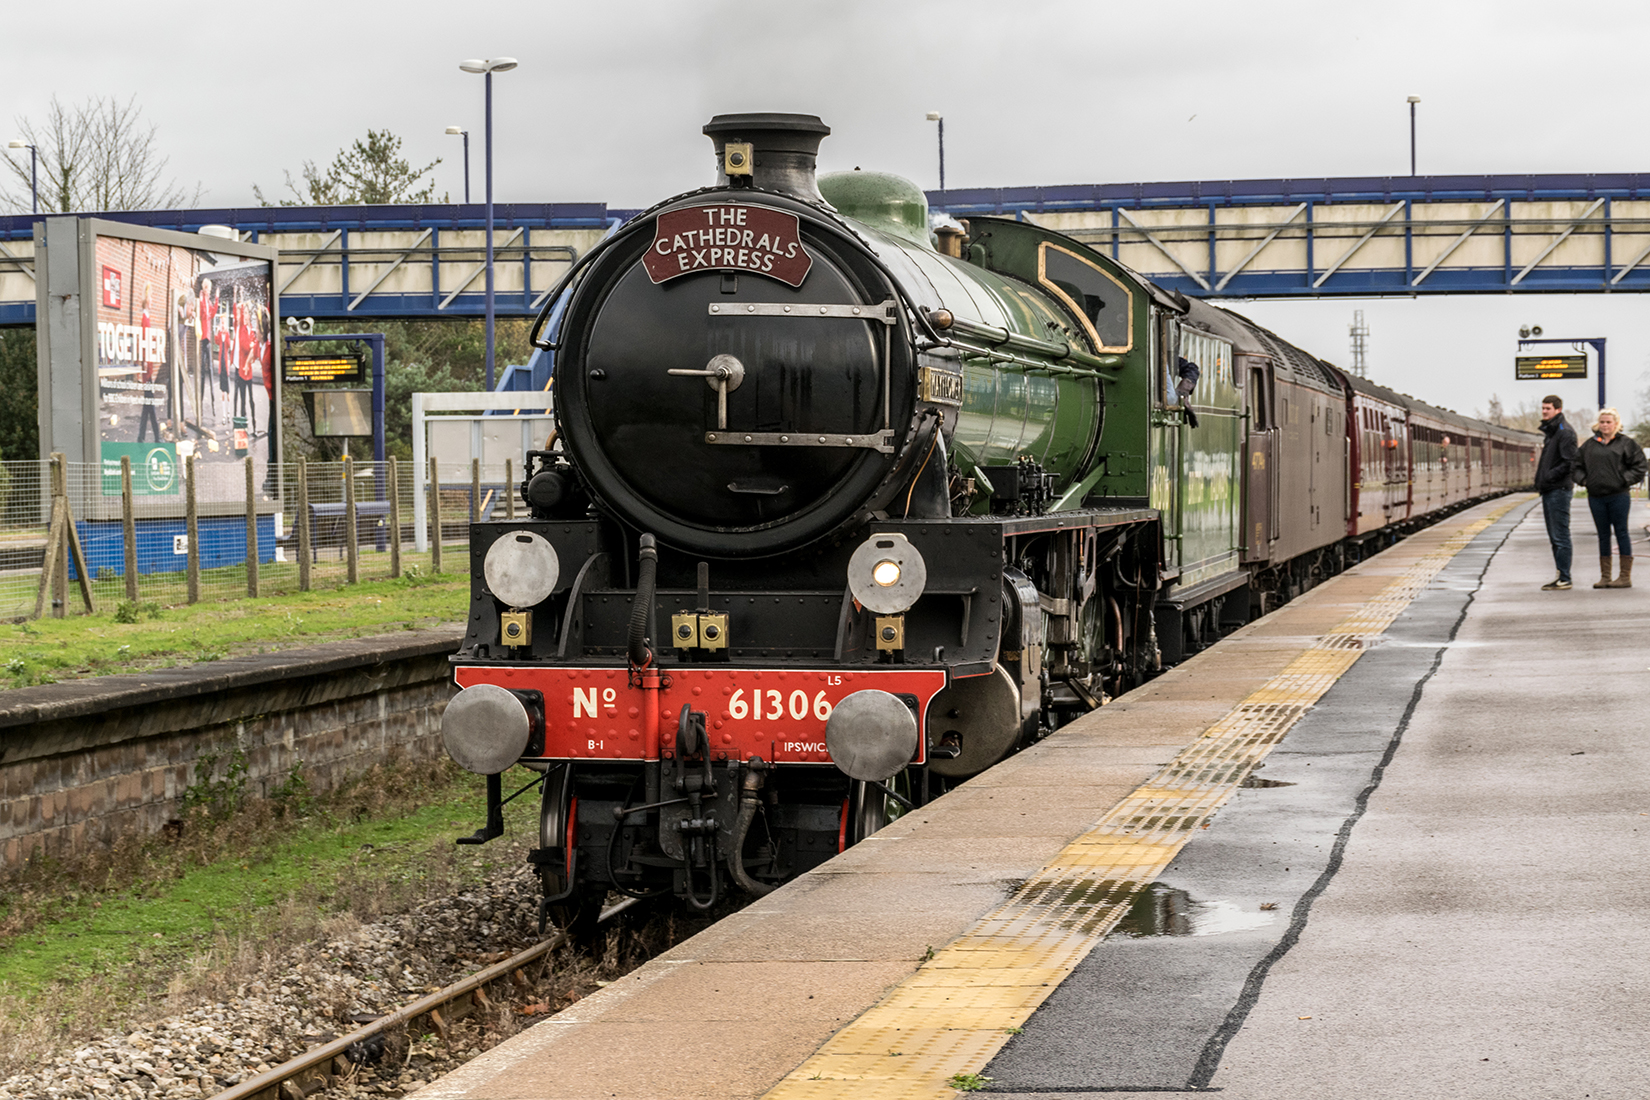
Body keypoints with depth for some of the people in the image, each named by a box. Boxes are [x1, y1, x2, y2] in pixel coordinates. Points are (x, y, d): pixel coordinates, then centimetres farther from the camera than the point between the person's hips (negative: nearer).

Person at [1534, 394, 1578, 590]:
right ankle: (1561, 575, 18)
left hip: (1559, 491, -10)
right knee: (1554, 537, 13)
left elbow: (1569, 463, -20)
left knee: (1560, 537, -8)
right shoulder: (1550, 431, 18)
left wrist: (1548, 477, -19)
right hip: (1550, 491, 10)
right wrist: (1540, 482, 12)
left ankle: (1564, 580, -7)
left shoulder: (1565, 432, -12)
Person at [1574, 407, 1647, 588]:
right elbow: (1577, 465, 18)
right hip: (1596, 497, 4)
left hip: (1618, 496, -4)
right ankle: (1604, 577, 12)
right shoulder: (1590, 445, 11)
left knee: (1621, 534, -1)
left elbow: (1640, 466, -1)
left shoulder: (1627, 443, 0)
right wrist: (1582, 479, 1)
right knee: (1603, 536, 8)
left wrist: (1624, 480, -11)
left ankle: (1625, 577, 2)